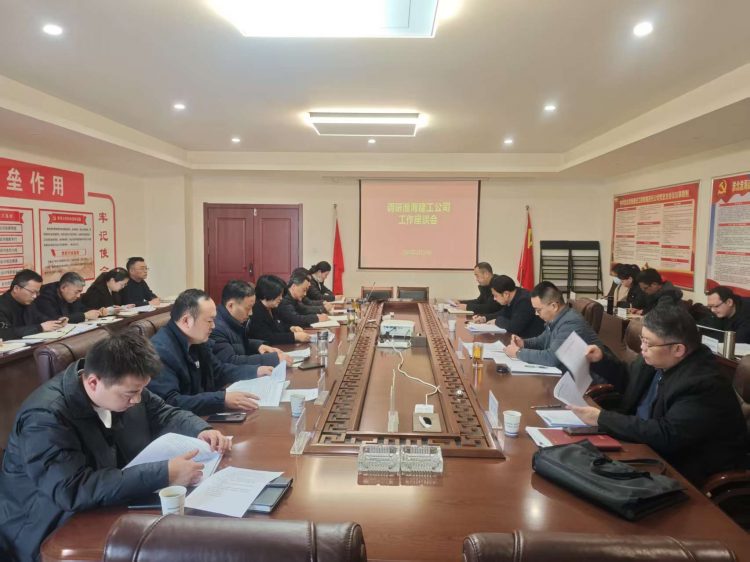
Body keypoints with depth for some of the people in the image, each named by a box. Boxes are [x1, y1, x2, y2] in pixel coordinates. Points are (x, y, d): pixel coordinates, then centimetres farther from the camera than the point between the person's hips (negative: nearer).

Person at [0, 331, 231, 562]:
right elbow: (73, 490, -35)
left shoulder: (121, 386, -6)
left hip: (114, 506, 7)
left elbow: (164, 415, 6)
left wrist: (202, 430, -14)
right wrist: (164, 475, -37)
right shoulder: (45, 417, -27)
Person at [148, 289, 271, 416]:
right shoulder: (161, 351, -23)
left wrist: (255, 371, 10)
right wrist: (223, 400, -36)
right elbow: (169, 403, -32)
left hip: (205, 416, 8)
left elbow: (218, 371, 20)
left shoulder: (197, 341, 5)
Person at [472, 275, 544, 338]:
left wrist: (497, 321, -12)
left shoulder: (524, 301, -25)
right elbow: (503, 314, 20)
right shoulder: (512, 299, 3)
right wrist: (485, 318, 6)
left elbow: (513, 327, -29)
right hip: (520, 336, 8)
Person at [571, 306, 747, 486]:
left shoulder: (704, 384, -27)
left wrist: (602, 418, -30)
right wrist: (600, 360, 0)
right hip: (645, 445, 8)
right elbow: (628, 379, 18)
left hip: (682, 469, -7)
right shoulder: (657, 360, -3)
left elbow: (666, 436, -32)